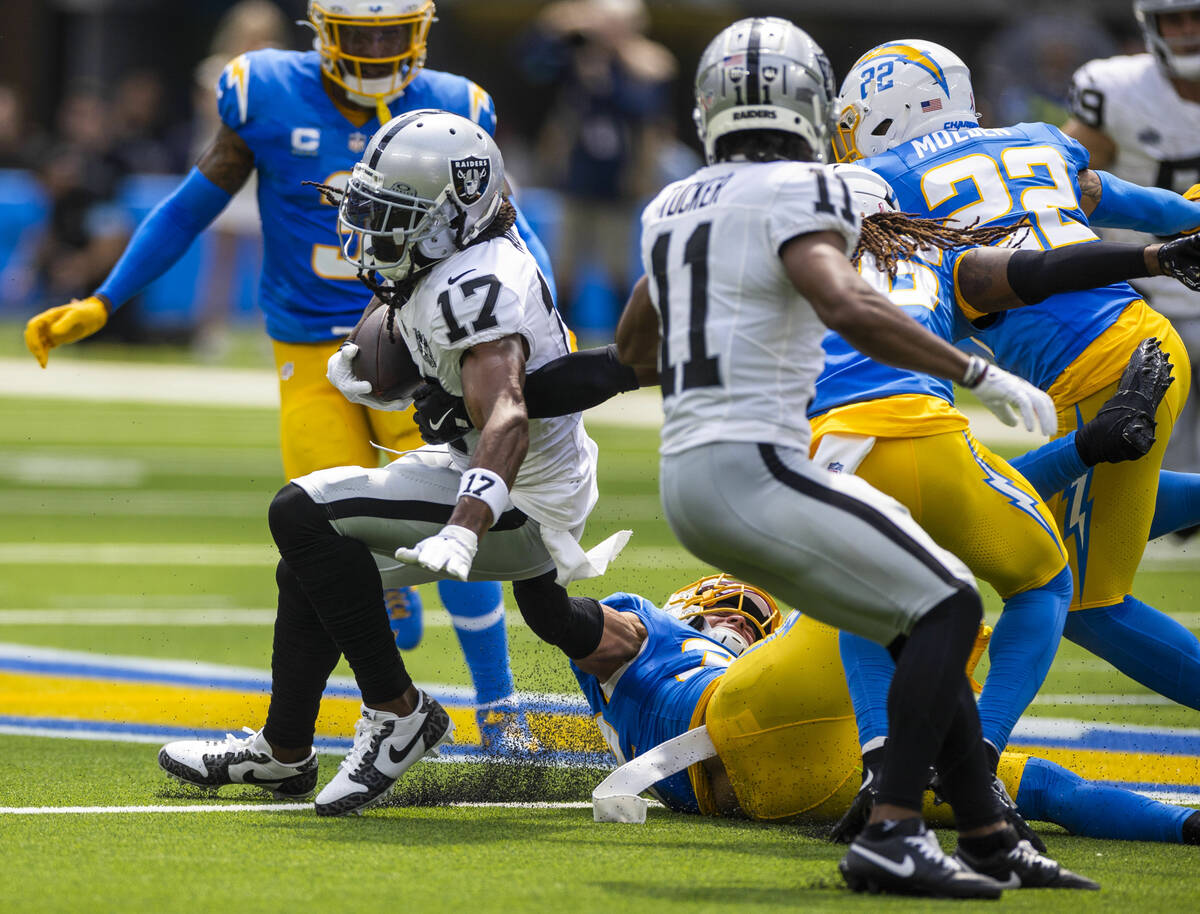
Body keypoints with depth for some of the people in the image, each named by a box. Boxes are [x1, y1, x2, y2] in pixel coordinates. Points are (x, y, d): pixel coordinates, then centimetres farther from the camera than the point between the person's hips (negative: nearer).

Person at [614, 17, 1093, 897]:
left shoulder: (673, 208, 16)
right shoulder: (797, 192, -9)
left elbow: (634, 349, 31)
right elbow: (848, 308, -27)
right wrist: (977, 373, -21)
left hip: (690, 478, 9)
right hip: (753, 469, -9)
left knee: (927, 622, 14)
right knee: (947, 606, -4)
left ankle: (989, 837, 14)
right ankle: (891, 838, -13)